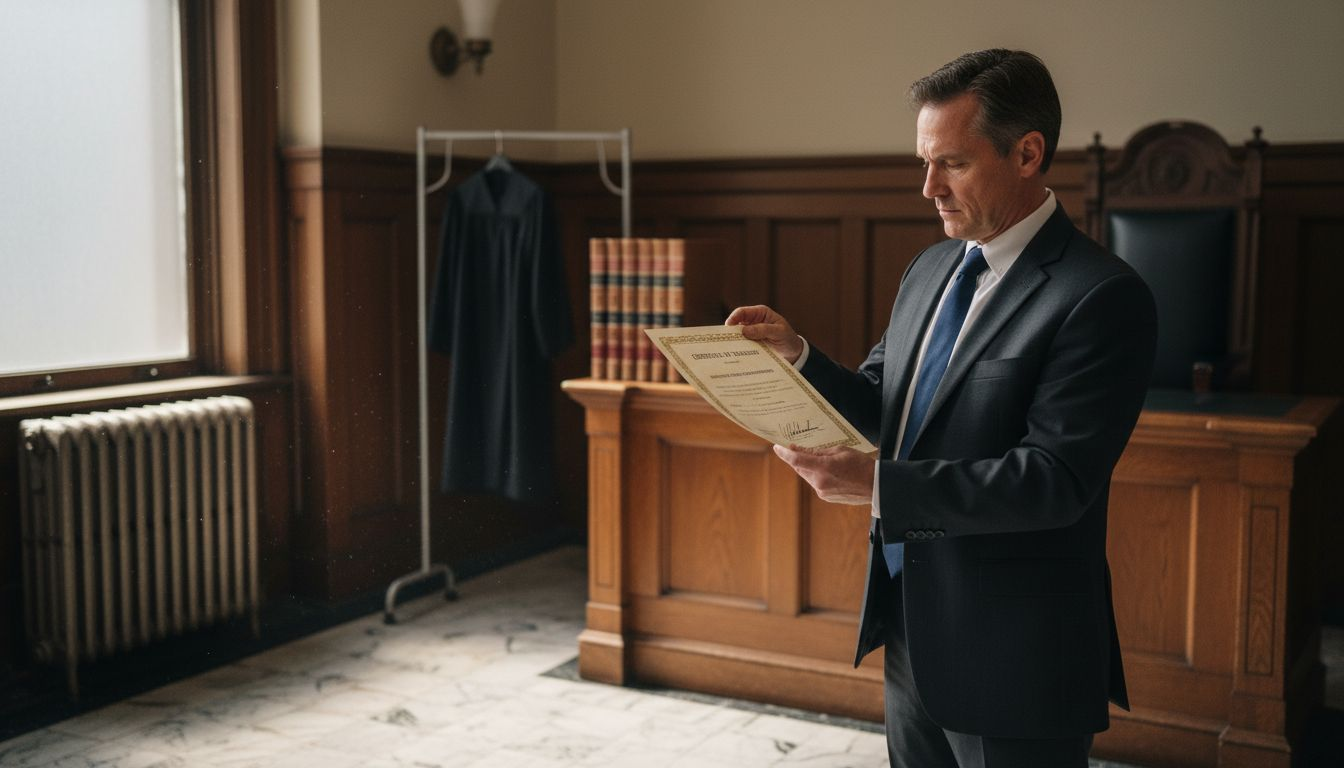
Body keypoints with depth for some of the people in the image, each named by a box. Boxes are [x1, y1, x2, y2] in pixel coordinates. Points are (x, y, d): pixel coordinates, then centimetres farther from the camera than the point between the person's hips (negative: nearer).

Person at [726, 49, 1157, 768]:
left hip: (1012, 659, -7)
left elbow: (1056, 479, -23)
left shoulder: (1102, 297, -18)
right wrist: (797, 356, -6)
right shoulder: (930, 269, 8)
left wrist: (879, 486, -28)